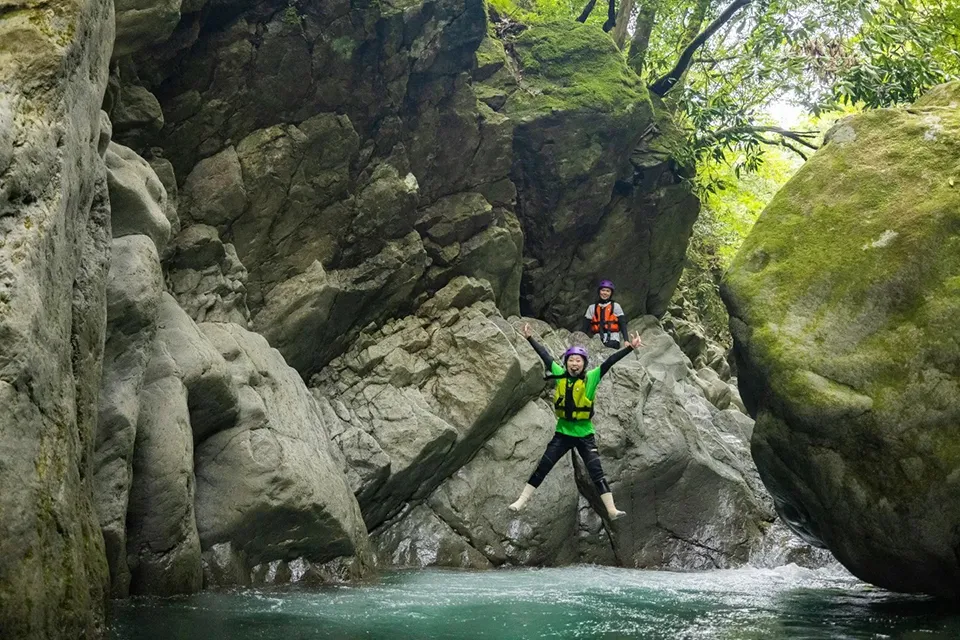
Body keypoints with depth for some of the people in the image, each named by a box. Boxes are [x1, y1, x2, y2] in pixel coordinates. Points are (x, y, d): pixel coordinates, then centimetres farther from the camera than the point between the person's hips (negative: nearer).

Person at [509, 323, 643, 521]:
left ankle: (612, 510, -3)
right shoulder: (560, 375, -2)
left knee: (597, 473, -4)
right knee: (541, 468, 5)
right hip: (563, 433, 2)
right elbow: (544, 355, 5)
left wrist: (630, 348, -22)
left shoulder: (591, 378, -8)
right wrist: (529, 338, 11)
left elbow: (609, 362, -15)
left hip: (585, 435, -2)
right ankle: (522, 501, 14)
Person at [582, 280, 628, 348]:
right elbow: (585, 328, 11)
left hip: (612, 341, -2)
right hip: (597, 342, 2)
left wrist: (626, 341, -9)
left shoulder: (616, 307, 8)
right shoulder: (592, 308, 13)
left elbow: (623, 325, 3)